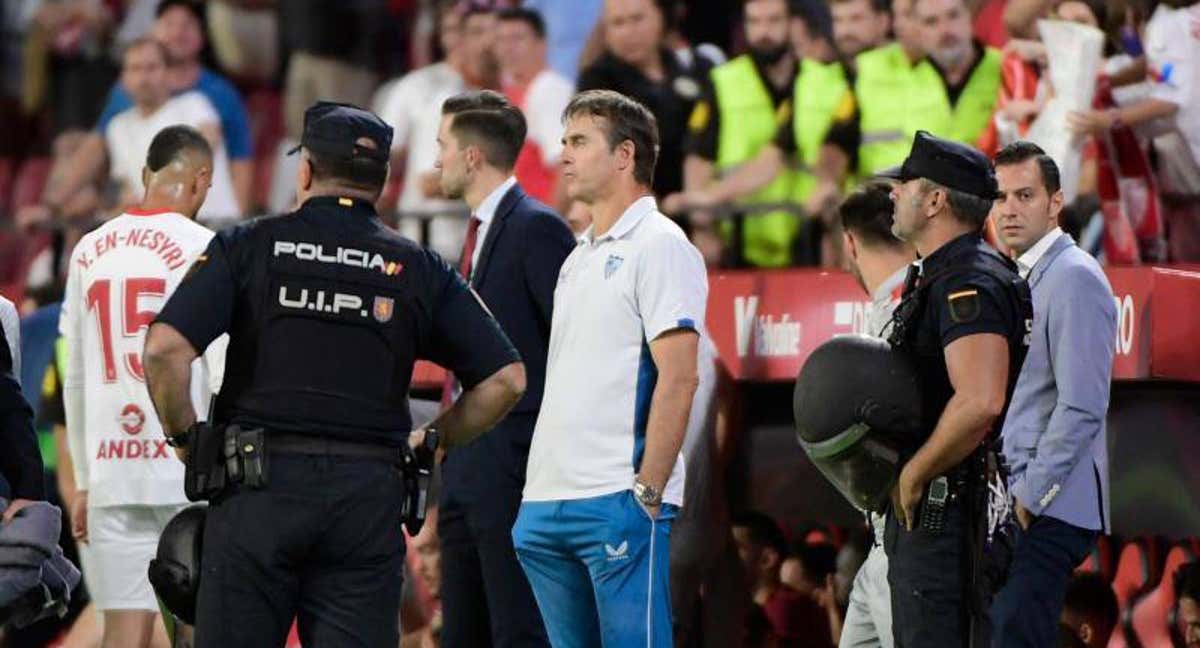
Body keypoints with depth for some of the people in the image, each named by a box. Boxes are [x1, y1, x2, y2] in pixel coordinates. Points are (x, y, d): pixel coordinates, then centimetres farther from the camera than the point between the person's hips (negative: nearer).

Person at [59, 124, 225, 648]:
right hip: (189, 469, -4)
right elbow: (224, 377, -9)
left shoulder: (89, 252, 11)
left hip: (111, 469, 4)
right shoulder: (203, 248, -5)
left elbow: (75, 382, 15)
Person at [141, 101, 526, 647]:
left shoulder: (247, 247, 4)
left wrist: (184, 437, 5)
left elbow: (164, 349, -9)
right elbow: (505, 378, 5)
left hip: (259, 482, -2)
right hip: (369, 495, 2)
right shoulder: (417, 270, 9)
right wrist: (432, 441, 17)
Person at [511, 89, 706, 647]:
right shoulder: (580, 257, 22)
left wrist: (647, 491, -18)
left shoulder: (658, 246, -5)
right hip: (549, 504, 9)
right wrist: (537, 494, 16)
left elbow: (678, 379, -13)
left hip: (618, 502, -9)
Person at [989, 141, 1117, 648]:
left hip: (1050, 507, -10)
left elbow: (1082, 407, -18)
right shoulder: (1017, 280, 19)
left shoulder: (1074, 278, -11)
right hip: (1017, 499, 10)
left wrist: (1031, 495, -17)